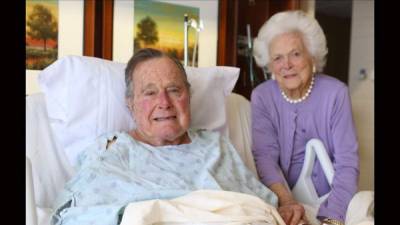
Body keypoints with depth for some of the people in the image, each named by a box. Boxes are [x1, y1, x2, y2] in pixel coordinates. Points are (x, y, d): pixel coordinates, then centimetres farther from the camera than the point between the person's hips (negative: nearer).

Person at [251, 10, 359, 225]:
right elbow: (265, 155, -12)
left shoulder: (335, 93, -8)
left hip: (329, 198, 1)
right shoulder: (261, 96, -4)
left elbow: (347, 162, -12)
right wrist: (286, 200, -29)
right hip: (283, 199, 0)